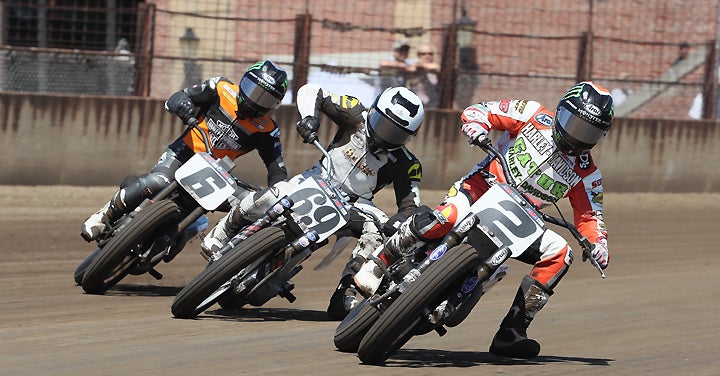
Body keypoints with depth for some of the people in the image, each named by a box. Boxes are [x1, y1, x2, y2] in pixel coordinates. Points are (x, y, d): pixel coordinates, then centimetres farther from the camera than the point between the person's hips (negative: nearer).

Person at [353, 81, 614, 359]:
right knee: (447, 216, -37)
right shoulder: (535, 116, 2)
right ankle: (376, 267, -21)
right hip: (481, 188, -4)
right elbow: (475, 112, 1)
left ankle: (510, 333, -16)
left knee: (559, 253, -19)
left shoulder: (586, 172, 10)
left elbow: (589, 215, 9)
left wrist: (598, 244, -13)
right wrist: (478, 132, -23)